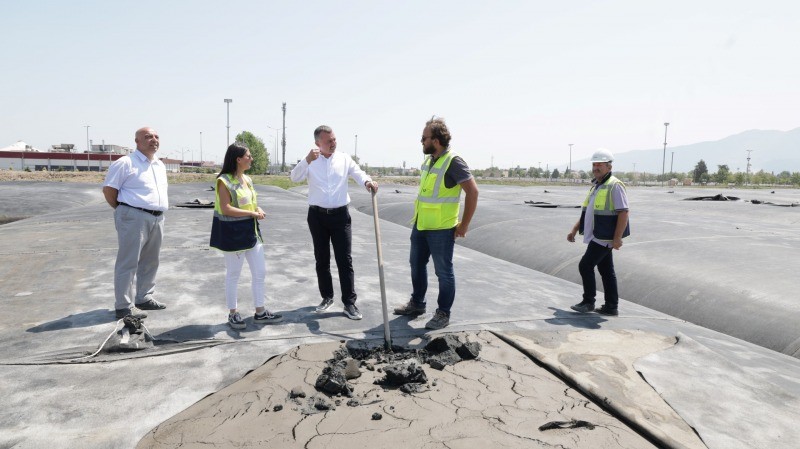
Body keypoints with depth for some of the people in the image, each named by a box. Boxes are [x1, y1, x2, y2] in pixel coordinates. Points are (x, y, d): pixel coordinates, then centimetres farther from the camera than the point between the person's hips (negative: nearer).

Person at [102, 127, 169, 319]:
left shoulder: (160, 165, 17)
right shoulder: (125, 163, -8)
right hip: (134, 218, -8)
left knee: (150, 261, 14)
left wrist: (158, 212, 16)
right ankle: (124, 306, 2)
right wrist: (123, 211, -1)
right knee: (128, 263, -4)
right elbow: (108, 189, -8)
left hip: (157, 218, 8)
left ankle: (144, 298, 26)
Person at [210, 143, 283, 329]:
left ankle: (260, 312, 21)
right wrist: (252, 213, -20)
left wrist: (258, 209, 0)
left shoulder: (247, 179, 11)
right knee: (233, 274, 6)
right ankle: (233, 314, 21)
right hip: (233, 232, -8)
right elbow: (226, 209, -21)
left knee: (260, 272, 9)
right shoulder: (224, 181, -13)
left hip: (251, 230, 8)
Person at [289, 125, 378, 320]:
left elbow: (358, 173, -11)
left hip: (340, 215, -1)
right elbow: (294, 177, -14)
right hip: (317, 215, 1)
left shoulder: (345, 159, 3)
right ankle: (327, 297, 26)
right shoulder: (310, 160, 2)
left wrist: (367, 181, -35)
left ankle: (349, 302, 3)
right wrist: (307, 160, -31)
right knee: (321, 259, 11)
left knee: (344, 260, -2)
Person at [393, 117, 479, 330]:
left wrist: (464, 224, -16)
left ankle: (443, 314, 17)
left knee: (444, 272, 4)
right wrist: (418, 215, 16)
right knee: (417, 265, 19)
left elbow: (472, 191, -18)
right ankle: (416, 304, 36)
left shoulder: (453, 161, -16)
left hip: (441, 229, -9)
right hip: (420, 225, 9)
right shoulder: (428, 160, 9)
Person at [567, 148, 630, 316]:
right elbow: (587, 212, 22)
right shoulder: (596, 186, 16)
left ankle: (588, 302, 5)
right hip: (597, 236, 9)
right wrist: (574, 230, 19)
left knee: (585, 266, -8)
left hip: (603, 238, -9)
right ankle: (611, 307, 18)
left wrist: (617, 238, -23)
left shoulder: (615, 186, -13)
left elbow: (623, 212, -19)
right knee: (606, 271, 12)